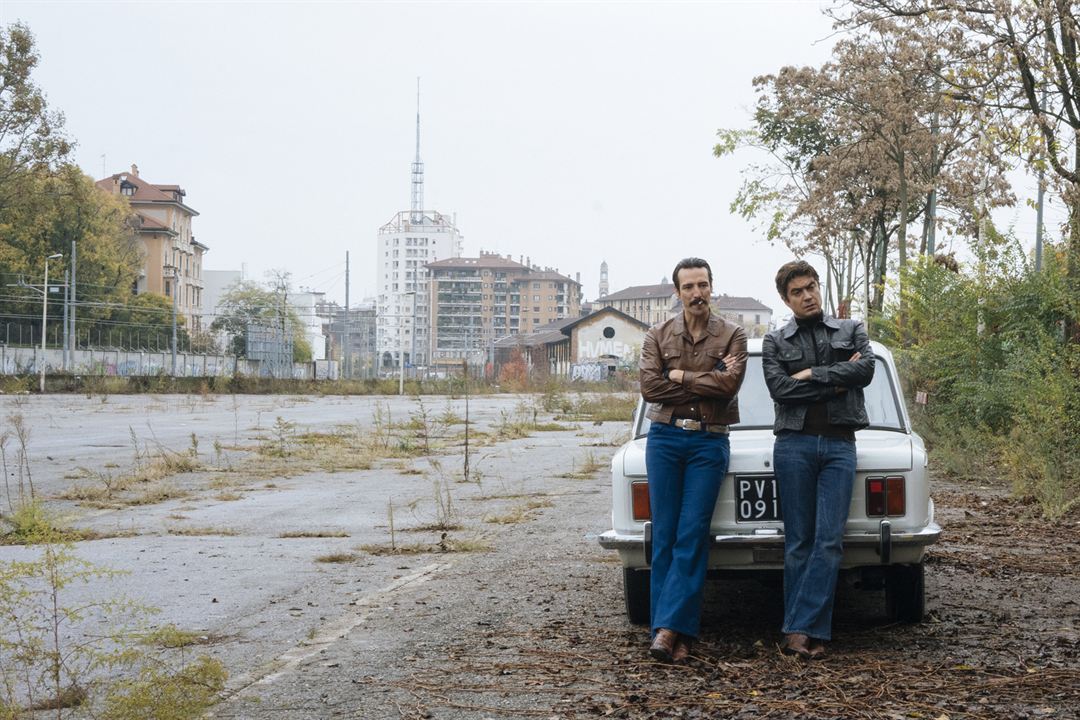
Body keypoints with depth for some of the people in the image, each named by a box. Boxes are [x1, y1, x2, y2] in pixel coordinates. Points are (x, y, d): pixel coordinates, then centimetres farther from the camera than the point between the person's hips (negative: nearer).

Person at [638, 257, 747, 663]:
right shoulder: (658, 336, 10)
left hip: (709, 443, -2)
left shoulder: (732, 336, 5)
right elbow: (649, 386, -5)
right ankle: (676, 634, 1)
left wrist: (678, 376, -6)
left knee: (692, 537, -8)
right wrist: (707, 382, -6)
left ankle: (670, 628, -10)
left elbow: (729, 385, -11)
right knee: (664, 536, -2)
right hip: (665, 439, 2)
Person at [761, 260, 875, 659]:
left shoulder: (851, 330, 15)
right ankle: (809, 630, 2)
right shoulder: (775, 341, 11)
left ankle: (800, 628, -8)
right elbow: (779, 389, -5)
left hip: (839, 445, 1)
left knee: (829, 540, -9)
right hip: (794, 443, 0)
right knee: (798, 541, -1)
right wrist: (836, 382, -5)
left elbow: (866, 370, -4)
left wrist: (811, 375, -5)